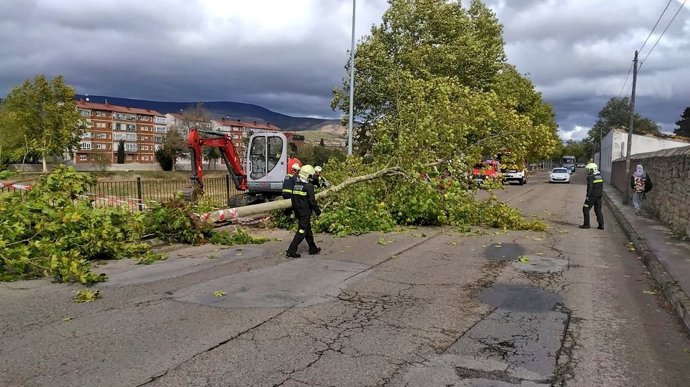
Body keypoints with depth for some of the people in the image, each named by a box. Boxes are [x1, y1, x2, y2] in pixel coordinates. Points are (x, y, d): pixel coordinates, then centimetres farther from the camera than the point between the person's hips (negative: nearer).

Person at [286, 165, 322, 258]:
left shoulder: (296, 185, 8)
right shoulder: (308, 186, -16)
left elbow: (293, 199, 15)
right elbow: (312, 201, -16)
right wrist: (318, 211, -4)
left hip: (298, 212, 9)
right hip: (305, 213, -8)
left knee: (308, 230, 19)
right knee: (301, 232, -5)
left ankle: (313, 249, 29)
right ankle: (291, 251, -8)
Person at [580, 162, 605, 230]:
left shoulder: (591, 177, -15)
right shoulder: (600, 176, 11)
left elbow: (590, 187, -19)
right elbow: (601, 187, 15)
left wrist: (588, 196, -16)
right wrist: (600, 194, 21)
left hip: (592, 196, -8)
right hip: (599, 196, 8)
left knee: (586, 209, 2)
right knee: (598, 210, 11)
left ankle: (586, 224, 1)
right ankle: (601, 225, 8)